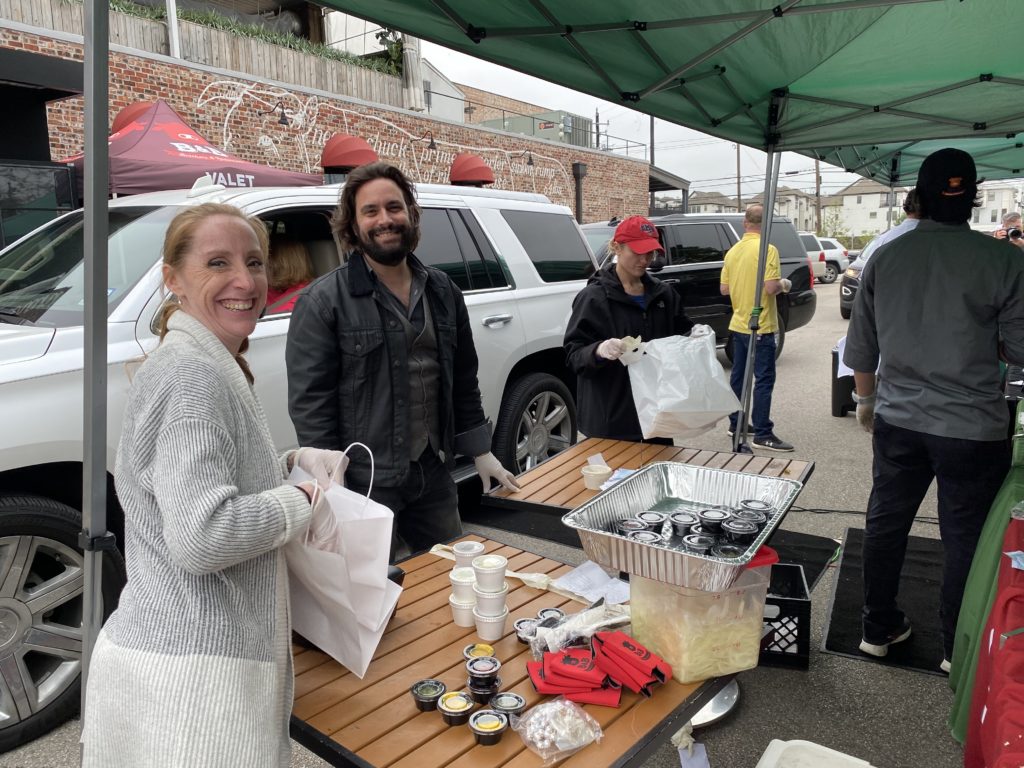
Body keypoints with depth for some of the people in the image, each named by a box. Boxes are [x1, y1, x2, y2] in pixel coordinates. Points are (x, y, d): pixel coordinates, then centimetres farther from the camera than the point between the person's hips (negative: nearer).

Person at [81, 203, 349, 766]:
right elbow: (201, 539, -28)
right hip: (190, 673, -9)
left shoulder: (207, 365, 12)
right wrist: (304, 501, -14)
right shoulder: (191, 375, -19)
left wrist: (296, 462, 7)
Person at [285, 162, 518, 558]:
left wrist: (480, 451, 13)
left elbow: (463, 380, 14)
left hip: (434, 472, 5)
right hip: (364, 480, -5)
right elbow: (310, 402, -12)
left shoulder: (442, 290, 8)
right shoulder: (323, 301, -9)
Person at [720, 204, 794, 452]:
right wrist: (784, 284, -2)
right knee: (764, 379, -3)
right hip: (760, 326, -7)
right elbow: (771, 287, -22)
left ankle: (736, 423, 24)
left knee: (738, 375, 15)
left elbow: (724, 289, 10)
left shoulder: (733, 251, 7)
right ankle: (762, 434, -3)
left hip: (738, 324, 7)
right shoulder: (767, 249, -15)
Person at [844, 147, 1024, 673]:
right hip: (972, 426, -3)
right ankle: (958, 649, 26)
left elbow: (861, 347, 5)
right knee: (965, 537, 11)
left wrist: (865, 399, 20)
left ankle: (879, 629, 29)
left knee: (886, 523, 16)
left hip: (897, 419, 3)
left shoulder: (884, 258, -1)